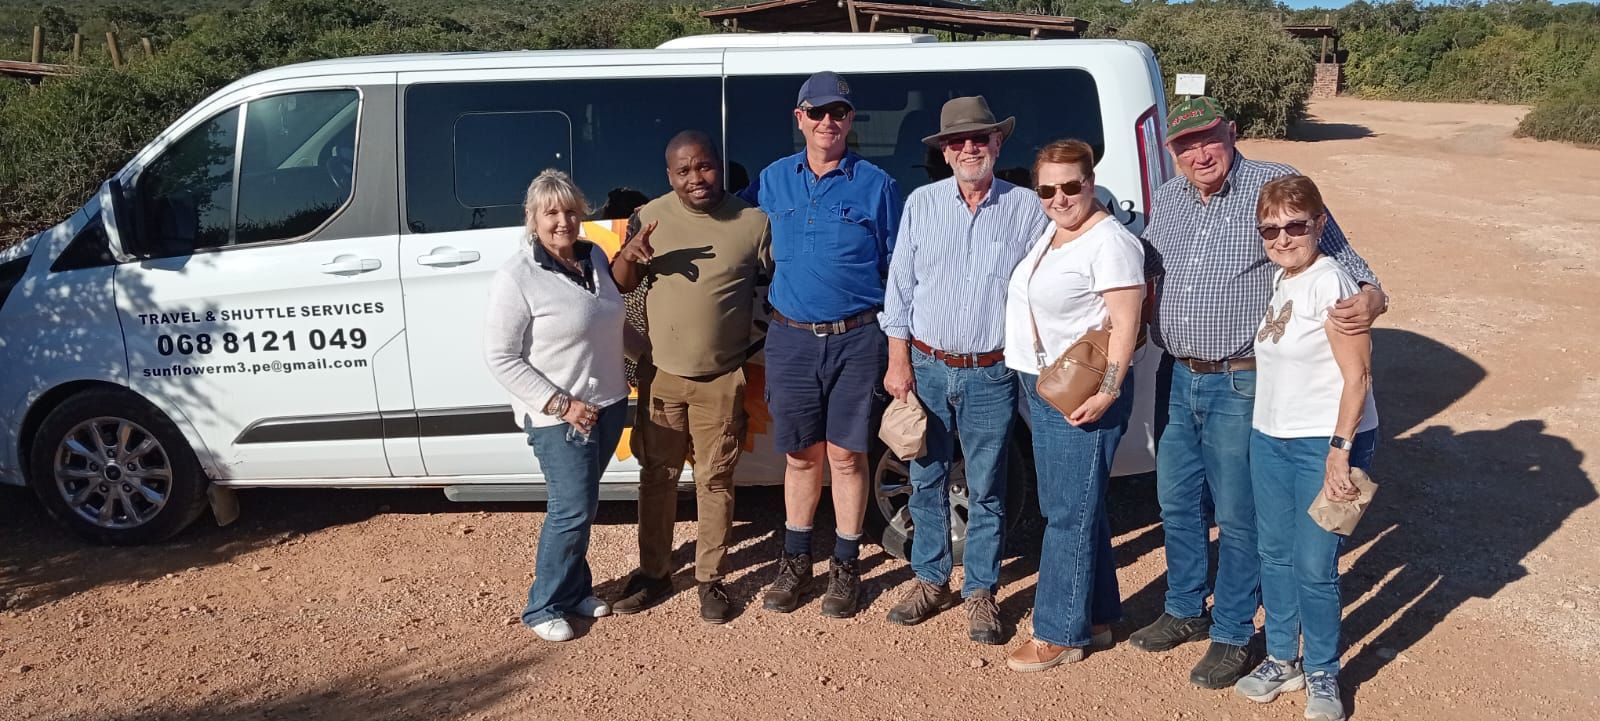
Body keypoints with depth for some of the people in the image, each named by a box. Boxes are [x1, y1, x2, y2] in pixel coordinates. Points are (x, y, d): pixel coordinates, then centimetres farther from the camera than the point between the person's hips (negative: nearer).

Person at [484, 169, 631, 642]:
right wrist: (561, 404, -19)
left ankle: (575, 588, 31)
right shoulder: (516, 278, -16)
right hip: (559, 417, -6)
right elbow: (500, 357, -16)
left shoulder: (595, 257, 5)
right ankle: (545, 608, 12)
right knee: (574, 510, -6)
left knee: (580, 505, 16)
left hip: (609, 403, 6)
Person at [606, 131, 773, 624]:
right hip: (661, 374, 2)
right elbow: (619, 286, 6)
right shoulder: (649, 217, 0)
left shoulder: (753, 221, -5)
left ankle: (711, 579, 22)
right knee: (657, 476, 12)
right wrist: (630, 255, -16)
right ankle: (654, 573, 28)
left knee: (715, 481, 7)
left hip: (723, 379, -2)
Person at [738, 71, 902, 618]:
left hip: (856, 340, -2)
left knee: (846, 456, 4)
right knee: (801, 455, 10)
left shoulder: (876, 184, 1)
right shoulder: (772, 181, 8)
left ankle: (845, 567, 19)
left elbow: (896, 268, 5)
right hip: (791, 339, 2)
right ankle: (795, 563, 25)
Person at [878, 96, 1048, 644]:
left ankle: (981, 593, 20)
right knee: (926, 480, 11)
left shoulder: (1026, 209, 0)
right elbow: (900, 286, 5)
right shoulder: (921, 204, 4)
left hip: (991, 375, -2)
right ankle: (930, 581, 27)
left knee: (986, 489, 6)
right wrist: (898, 362, 0)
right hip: (926, 368, 2)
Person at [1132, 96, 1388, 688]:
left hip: (1241, 383, -6)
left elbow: (1340, 257, -5)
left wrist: (1371, 297, -24)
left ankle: (1233, 635, 21)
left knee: (1236, 516, 5)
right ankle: (1185, 611, 36)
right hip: (1176, 378, 6)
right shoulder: (1164, 200, 8)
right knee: (1176, 502, 17)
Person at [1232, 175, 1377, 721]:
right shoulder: (1280, 280, 7)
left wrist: (1340, 450, -20)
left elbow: (1357, 376, -18)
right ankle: (1282, 660, 31)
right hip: (1269, 440, 8)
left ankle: (1322, 676, 21)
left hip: (1324, 444, -8)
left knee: (1315, 568, 0)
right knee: (1275, 556, 15)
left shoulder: (1329, 283, -17)